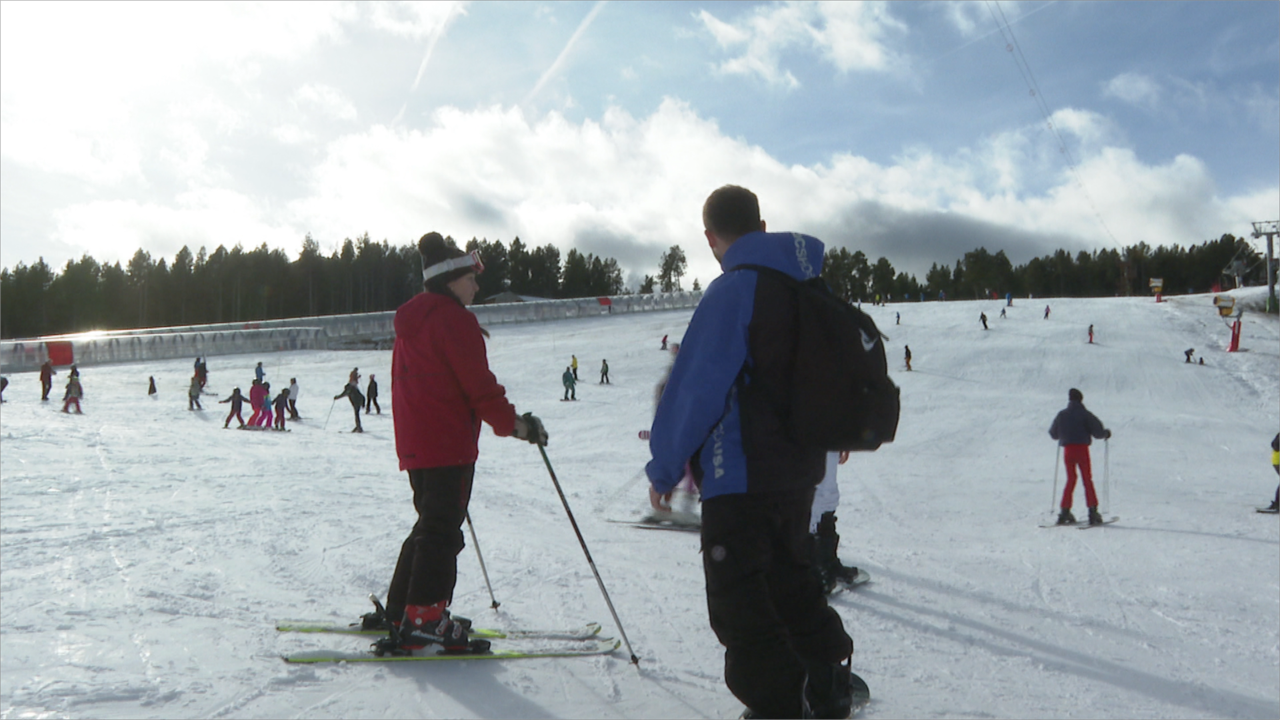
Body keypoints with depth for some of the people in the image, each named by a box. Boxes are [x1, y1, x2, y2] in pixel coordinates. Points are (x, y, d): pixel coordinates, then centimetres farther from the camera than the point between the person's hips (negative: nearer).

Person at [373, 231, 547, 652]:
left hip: (414, 443, 10)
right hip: (448, 445, -10)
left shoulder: (410, 321, 18)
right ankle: (423, 620, -5)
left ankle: (399, 611, 21)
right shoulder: (453, 318, -12)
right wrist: (516, 424, -8)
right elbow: (479, 385, -16)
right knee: (442, 532, -5)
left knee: (431, 525, 17)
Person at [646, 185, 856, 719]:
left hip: (742, 478, -8)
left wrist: (664, 470, -9)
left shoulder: (732, 291, -16)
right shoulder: (810, 289, 8)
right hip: (800, 472, 9)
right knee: (791, 579, 25)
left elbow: (694, 390, -18)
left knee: (739, 604, 3)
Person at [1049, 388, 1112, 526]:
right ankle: (1093, 512, -1)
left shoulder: (1061, 415, 5)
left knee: (1070, 480, 13)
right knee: (1087, 480, 4)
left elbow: (1053, 434, 13)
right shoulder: (1085, 414, -5)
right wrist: (1106, 433, 14)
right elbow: (1097, 431, -8)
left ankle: (1065, 512, 7)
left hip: (1068, 450, 3)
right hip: (1082, 450, -3)